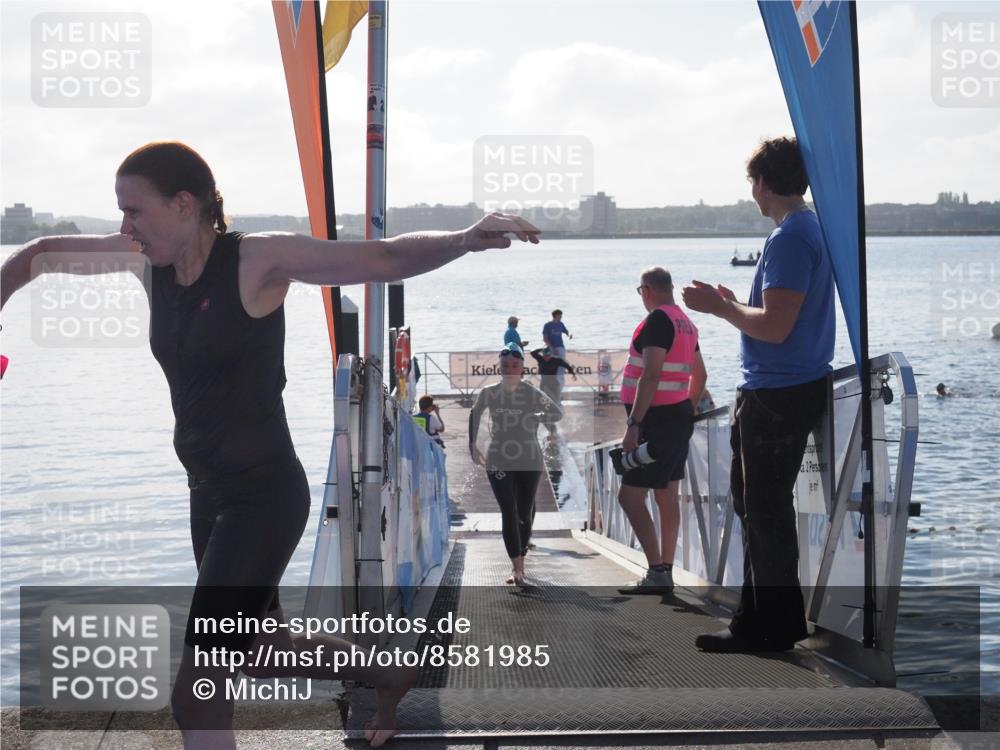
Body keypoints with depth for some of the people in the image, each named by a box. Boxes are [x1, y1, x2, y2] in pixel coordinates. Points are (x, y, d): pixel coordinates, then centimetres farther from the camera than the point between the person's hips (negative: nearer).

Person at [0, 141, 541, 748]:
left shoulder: (259, 259, -18)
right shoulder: (153, 257, 1)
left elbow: (389, 257, -24)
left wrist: (465, 240, -41)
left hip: (266, 497, -8)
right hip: (210, 494, 8)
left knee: (197, 696, -10)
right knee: (269, 657, 25)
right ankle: (392, 679, 51)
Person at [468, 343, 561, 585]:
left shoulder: (532, 393, -6)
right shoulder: (489, 393, -1)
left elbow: (557, 413, -1)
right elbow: (474, 414, 16)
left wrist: (533, 418, -13)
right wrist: (472, 445, 15)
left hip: (529, 461, 0)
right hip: (498, 462, 0)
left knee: (524, 513, 7)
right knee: (509, 512, -10)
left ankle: (519, 559, 28)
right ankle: (517, 567, -14)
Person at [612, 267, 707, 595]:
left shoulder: (658, 320, -15)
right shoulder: (685, 323, 14)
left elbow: (650, 376, -23)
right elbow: (700, 376, 24)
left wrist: (633, 424, -26)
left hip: (658, 421, -10)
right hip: (679, 417, 10)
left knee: (630, 497, -9)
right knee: (667, 497, 12)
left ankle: (657, 573, -14)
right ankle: (665, 573, 15)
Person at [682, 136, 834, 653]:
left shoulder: (789, 238, -18)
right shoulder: (814, 228, 14)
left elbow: (775, 326, -25)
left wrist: (720, 306, -12)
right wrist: (732, 306, 20)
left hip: (776, 396, -11)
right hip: (793, 389, 11)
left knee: (765, 512, -2)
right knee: (758, 505, 17)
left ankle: (771, 627, 6)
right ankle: (762, 619, 25)